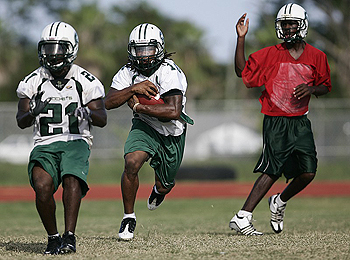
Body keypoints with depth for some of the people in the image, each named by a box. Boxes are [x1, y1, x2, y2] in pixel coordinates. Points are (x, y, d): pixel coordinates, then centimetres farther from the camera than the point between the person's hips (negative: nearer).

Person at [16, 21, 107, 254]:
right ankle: (53, 237, -9)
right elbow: (21, 121, 9)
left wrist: (88, 113, -19)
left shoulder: (86, 82, 3)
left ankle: (69, 236, -31)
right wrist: (32, 113, -14)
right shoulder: (33, 82, 8)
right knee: (42, 186, -26)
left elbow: (102, 119, 4)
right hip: (45, 145, 1)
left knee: (72, 180, -31)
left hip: (76, 142, -1)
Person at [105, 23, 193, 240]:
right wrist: (133, 89, -34)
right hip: (145, 127, 2)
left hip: (172, 134, -1)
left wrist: (138, 106, -31)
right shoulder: (128, 73, -11)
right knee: (132, 163, -28)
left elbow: (173, 112, -37)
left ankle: (160, 190, 58)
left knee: (165, 184, 16)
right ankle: (129, 217, -8)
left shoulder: (169, 72, -27)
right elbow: (108, 102, -20)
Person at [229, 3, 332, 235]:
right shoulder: (271, 55, -1)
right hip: (275, 122, -4)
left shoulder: (316, 57, 6)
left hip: (300, 122, 4)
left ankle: (280, 203, 23)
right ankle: (242, 218, -11)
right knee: (273, 171, -13)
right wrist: (241, 38, -9)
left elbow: (325, 87, 15)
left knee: (308, 172, -6)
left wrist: (311, 89, -8)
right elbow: (242, 71, -3)